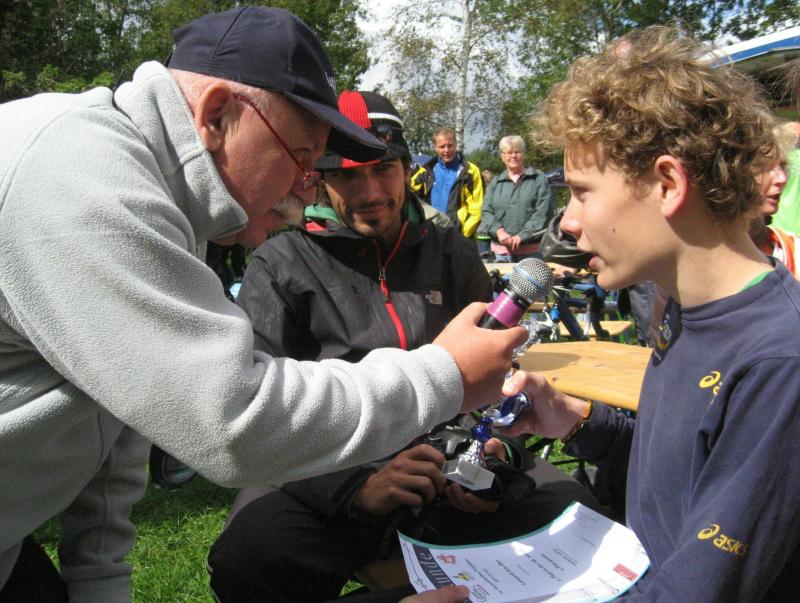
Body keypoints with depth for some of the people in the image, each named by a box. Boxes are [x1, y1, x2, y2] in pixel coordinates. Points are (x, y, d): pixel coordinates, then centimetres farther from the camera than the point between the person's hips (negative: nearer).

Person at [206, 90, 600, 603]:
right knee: (249, 553, -33)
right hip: (327, 471, -3)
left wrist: (496, 447, -6)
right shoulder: (280, 264, 3)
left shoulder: (454, 254, 14)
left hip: (453, 460, 4)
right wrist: (355, 484, -21)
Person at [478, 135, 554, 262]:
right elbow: (486, 212, 9)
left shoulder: (539, 179, 5)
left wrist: (522, 235, -15)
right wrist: (499, 231, -11)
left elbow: (543, 213, -5)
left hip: (532, 249, -3)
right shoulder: (495, 183, 17)